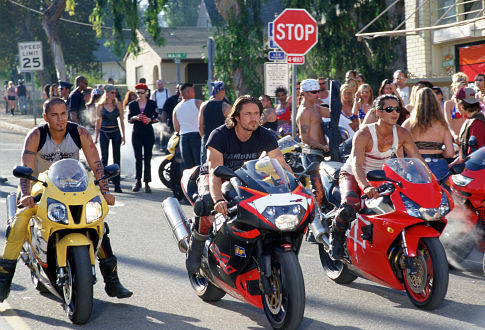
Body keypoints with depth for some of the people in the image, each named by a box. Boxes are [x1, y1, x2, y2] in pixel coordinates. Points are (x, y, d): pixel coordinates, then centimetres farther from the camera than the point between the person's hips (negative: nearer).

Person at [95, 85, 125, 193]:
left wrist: (123, 135, 1)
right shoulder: (100, 106, 1)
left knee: (117, 158, 2)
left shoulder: (118, 105, 3)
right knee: (104, 158, -3)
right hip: (104, 132, -1)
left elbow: (121, 120, 6)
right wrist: (96, 136, 5)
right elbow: (98, 121, 7)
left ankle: (117, 185, 5)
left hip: (115, 132, 1)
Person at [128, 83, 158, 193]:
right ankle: (138, 181, 3)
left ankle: (147, 182, 3)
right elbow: (129, 119, 7)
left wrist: (150, 119, -13)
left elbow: (157, 117, 6)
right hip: (137, 133, 1)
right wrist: (135, 118, -13)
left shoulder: (152, 103, 6)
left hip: (148, 133, -1)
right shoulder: (132, 104, 9)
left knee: (147, 158, -2)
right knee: (138, 157, -6)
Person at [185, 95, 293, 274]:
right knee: (208, 201, -37)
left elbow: (282, 165, -14)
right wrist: (219, 200, -56)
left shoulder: (265, 136, -15)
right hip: (212, 177, -4)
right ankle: (196, 246, -19)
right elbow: (215, 172, -38)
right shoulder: (220, 135, -28)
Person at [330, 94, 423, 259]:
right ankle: (336, 233, -3)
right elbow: (357, 164, -35)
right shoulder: (364, 134, -24)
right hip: (352, 176, -5)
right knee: (350, 206, -34)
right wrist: (366, 187, -53)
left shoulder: (402, 134, -8)